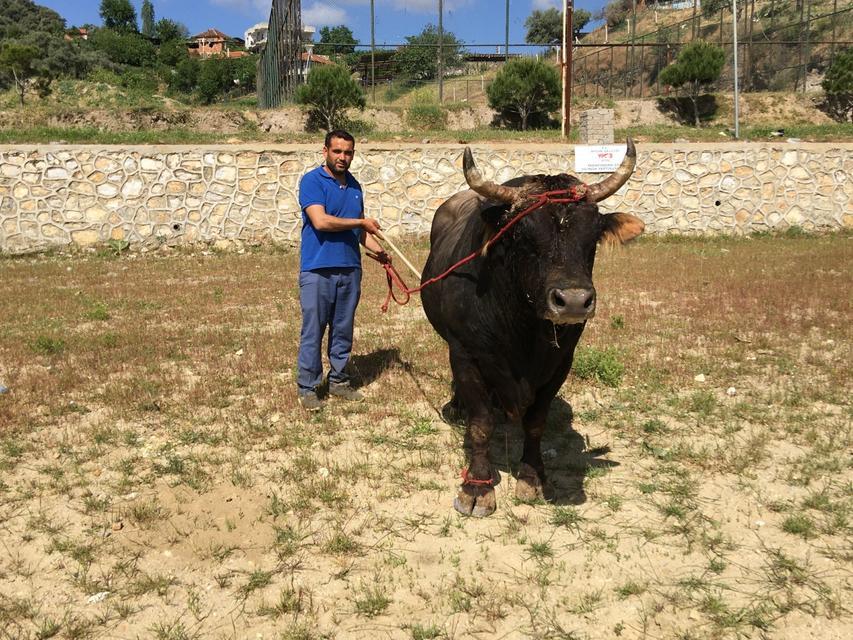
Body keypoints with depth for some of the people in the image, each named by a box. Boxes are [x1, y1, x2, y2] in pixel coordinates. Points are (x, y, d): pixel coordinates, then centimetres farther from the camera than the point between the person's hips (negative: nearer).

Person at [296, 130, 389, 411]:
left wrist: (378, 250, 3)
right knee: (313, 331, 0)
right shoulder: (312, 181, -6)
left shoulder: (354, 186, 14)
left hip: (350, 269, 6)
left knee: (343, 331, 13)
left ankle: (339, 381, 25)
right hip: (317, 270, -6)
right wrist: (360, 222, -10)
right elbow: (320, 221, -19)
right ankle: (307, 388, 11)